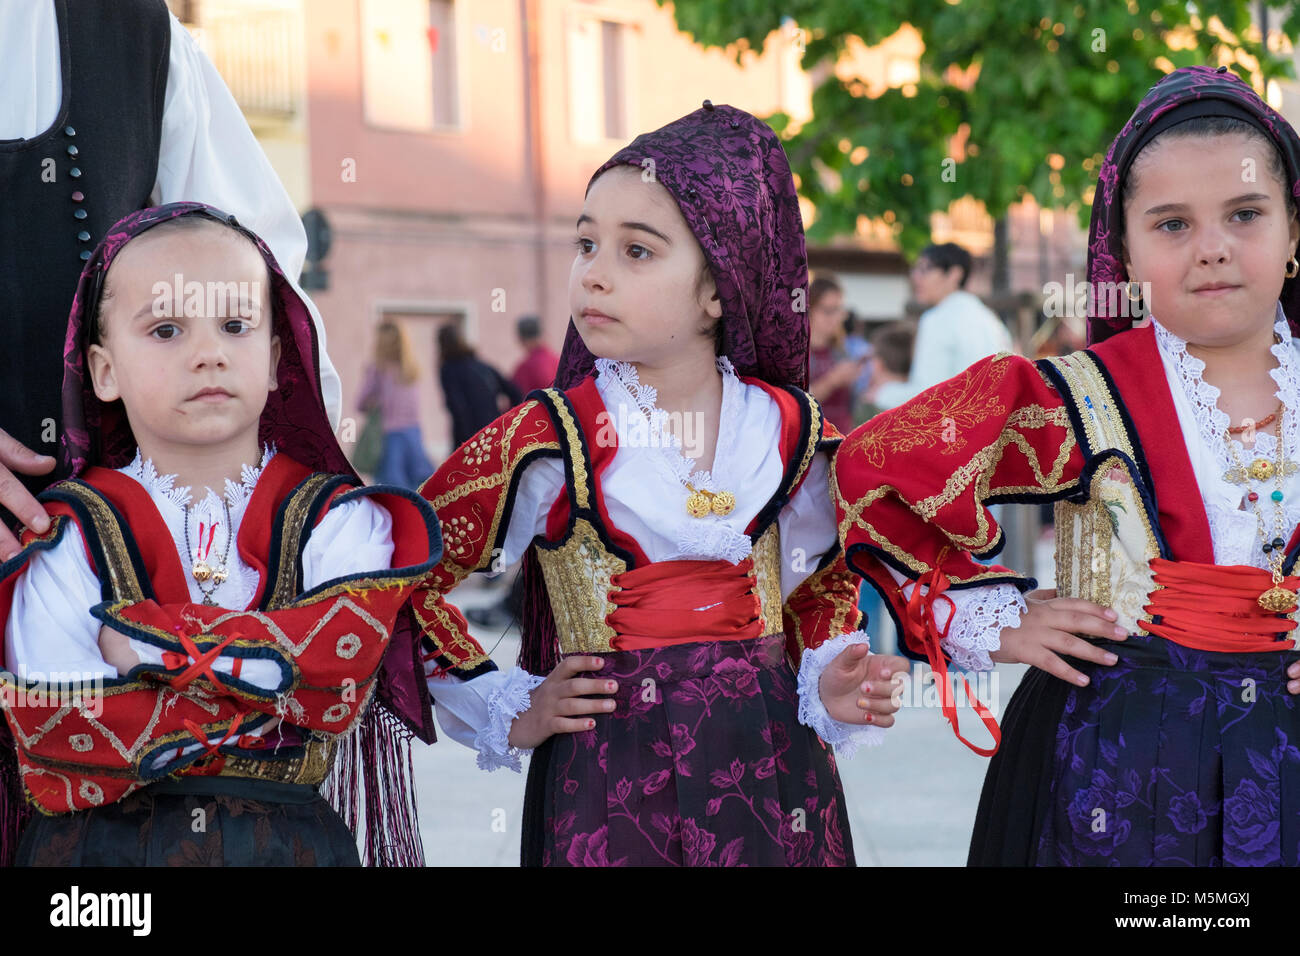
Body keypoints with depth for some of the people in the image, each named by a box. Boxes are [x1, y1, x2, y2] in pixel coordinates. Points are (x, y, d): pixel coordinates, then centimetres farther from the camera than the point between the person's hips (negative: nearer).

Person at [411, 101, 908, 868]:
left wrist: (827, 686, 0)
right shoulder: (547, 441, -10)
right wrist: (507, 713, -2)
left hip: (770, 768, 3)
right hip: (608, 773, -3)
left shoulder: (790, 430, 0)